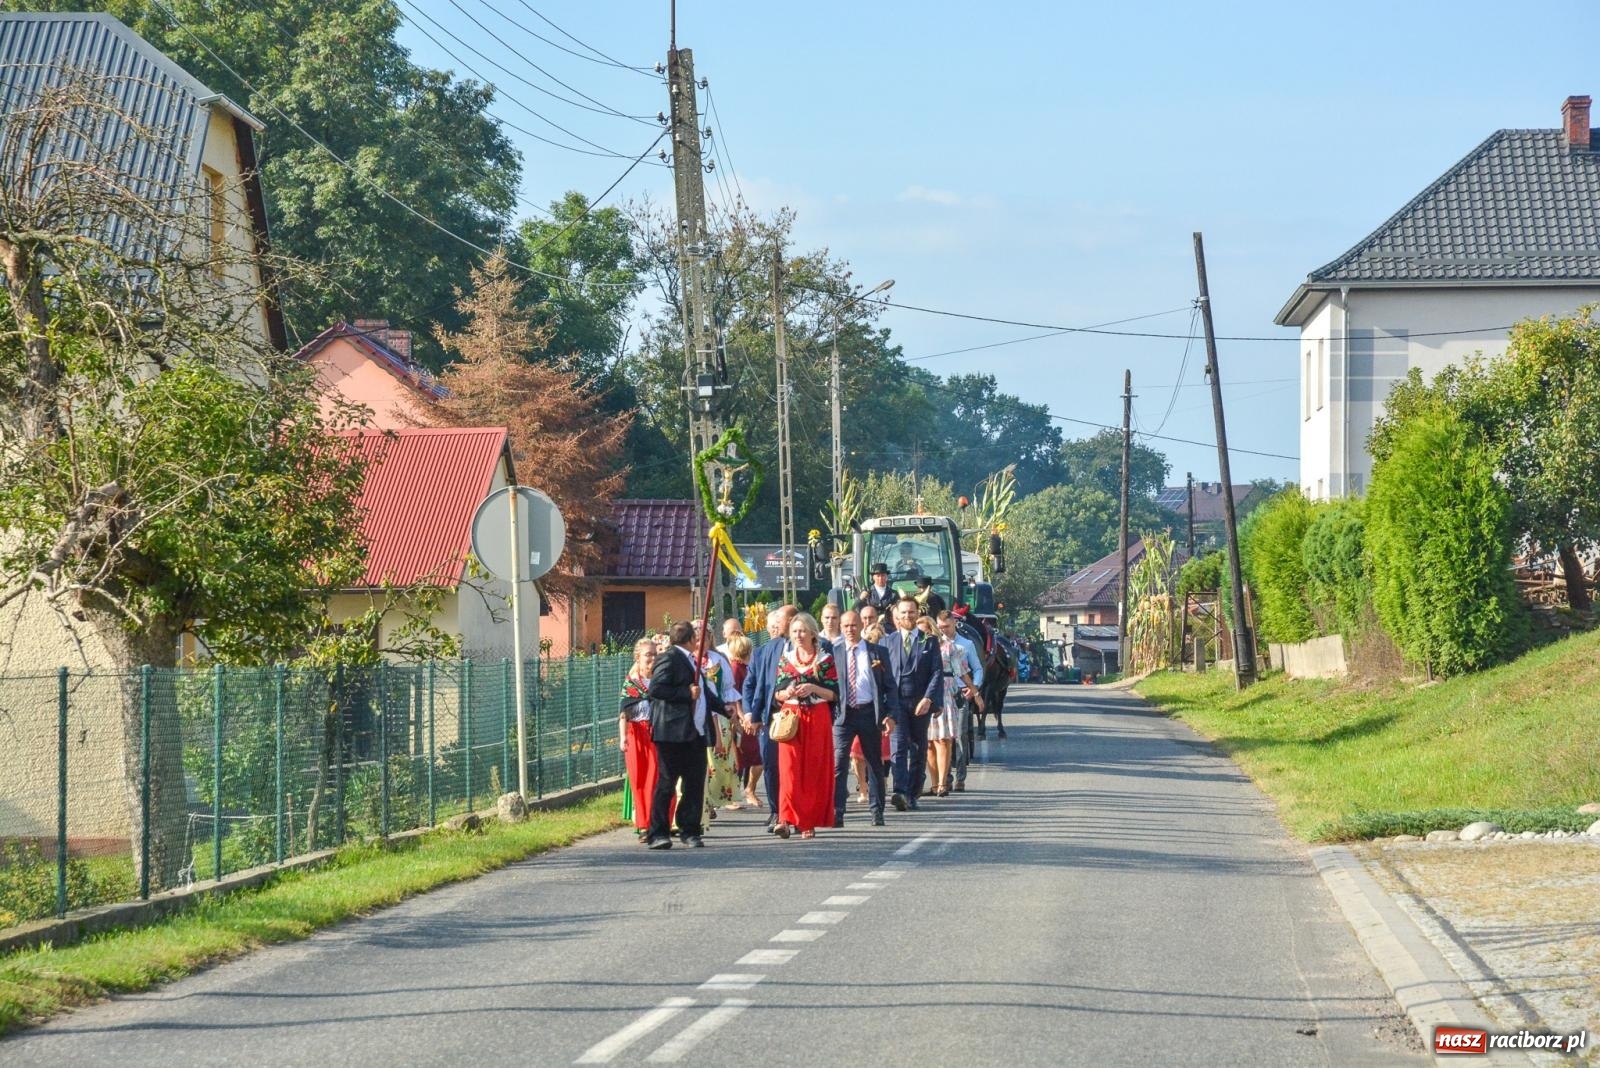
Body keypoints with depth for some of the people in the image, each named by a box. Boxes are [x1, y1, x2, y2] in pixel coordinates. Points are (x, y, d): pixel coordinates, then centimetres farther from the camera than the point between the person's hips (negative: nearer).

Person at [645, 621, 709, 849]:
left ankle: (690, 831, 14)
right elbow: (655, 689, -19)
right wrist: (687, 693, -19)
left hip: (695, 733, 9)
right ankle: (657, 833, -3)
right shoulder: (668, 659, -8)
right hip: (673, 733, -9)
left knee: (695, 784, 7)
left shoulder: (691, 661, 21)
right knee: (666, 783, -6)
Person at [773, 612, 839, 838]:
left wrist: (814, 689, -15)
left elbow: (834, 694, 0)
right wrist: (787, 693, -9)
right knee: (789, 769, -11)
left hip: (817, 719, -1)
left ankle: (809, 822, 8)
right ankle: (786, 819, -19)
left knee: (814, 770, 1)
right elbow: (777, 694, 12)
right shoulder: (785, 659, 10)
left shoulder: (825, 659, 2)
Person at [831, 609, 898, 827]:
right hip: (843, 713, -1)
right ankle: (836, 814, -14)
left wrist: (891, 715, -5)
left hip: (869, 713, 1)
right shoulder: (833, 652, 6)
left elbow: (889, 686, 6)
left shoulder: (878, 652, 6)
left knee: (874, 764, 9)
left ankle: (877, 813, 18)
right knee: (838, 763, -12)